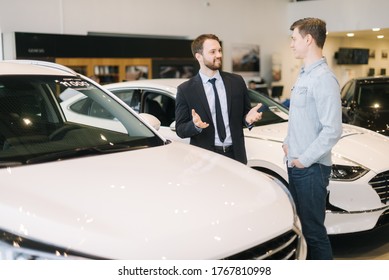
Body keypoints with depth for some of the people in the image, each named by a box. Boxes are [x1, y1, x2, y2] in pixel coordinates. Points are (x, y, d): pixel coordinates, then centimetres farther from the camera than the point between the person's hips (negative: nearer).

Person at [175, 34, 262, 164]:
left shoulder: (237, 81, 6)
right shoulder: (185, 90, -2)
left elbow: (245, 113, 14)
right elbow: (180, 130, -2)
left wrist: (248, 118, -9)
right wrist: (195, 125, -22)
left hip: (235, 155, 3)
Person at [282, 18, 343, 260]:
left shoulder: (323, 78, -18)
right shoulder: (304, 75, 12)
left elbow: (332, 130, -23)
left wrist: (304, 159, -17)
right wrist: (288, 143, 10)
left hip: (311, 168, -9)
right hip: (296, 165, 9)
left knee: (313, 229, 0)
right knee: (300, 224, 19)